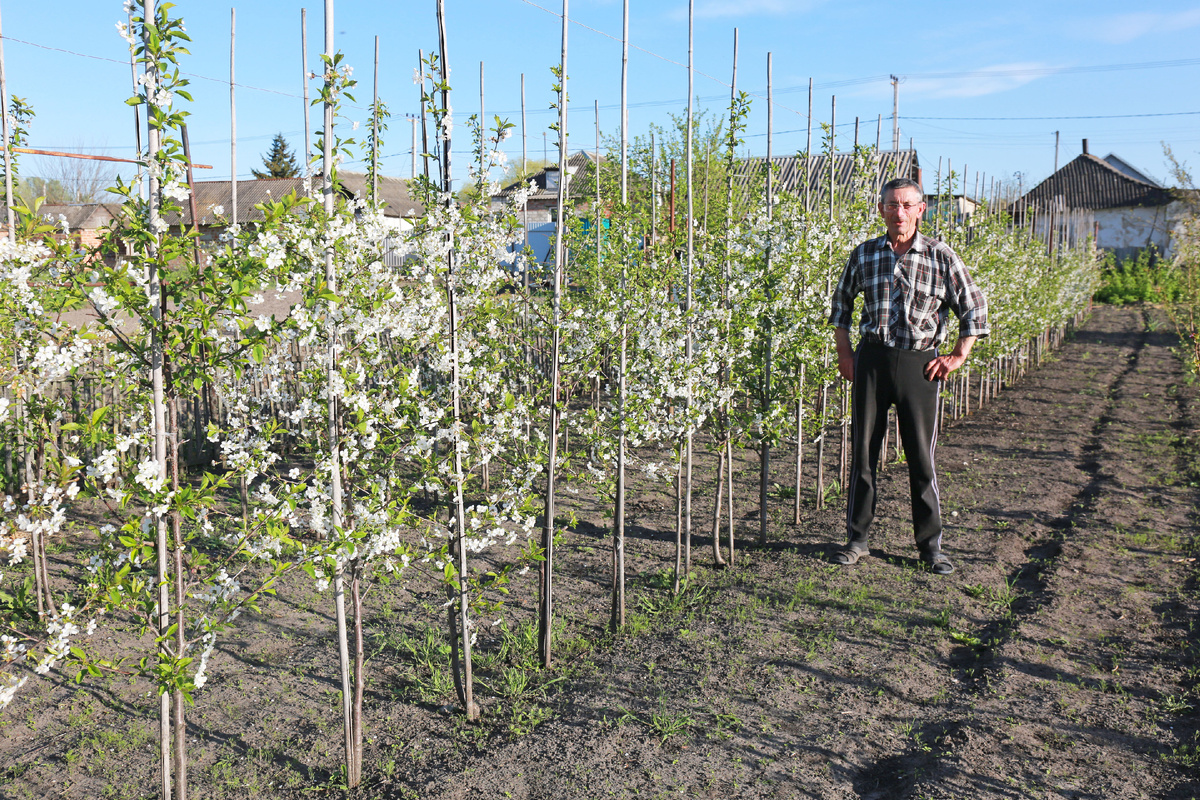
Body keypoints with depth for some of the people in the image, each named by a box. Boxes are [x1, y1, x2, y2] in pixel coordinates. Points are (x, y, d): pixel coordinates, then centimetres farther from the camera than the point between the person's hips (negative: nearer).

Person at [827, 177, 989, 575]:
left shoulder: (941, 257, -1)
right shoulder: (864, 254, 6)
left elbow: (974, 307, 6)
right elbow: (841, 301, 19)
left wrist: (957, 356, 1)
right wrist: (844, 352, 12)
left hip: (918, 362, -2)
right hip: (871, 358, 2)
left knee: (921, 456, 2)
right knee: (862, 450, 5)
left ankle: (930, 544, 16)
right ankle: (857, 538, 17)